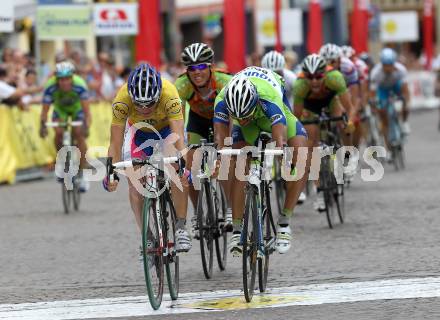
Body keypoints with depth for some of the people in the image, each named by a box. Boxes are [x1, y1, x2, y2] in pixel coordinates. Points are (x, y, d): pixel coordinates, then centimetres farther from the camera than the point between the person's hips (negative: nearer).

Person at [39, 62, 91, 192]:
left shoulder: (79, 85, -37)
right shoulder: (51, 86, -33)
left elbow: (87, 111, -37)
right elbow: (45, 110, -29)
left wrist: (87, 126, -54)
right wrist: (43, 125, -47)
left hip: (77, 107, -1)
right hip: (60, 108, 1)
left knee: (79, 135, -20)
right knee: (58, 133, -24)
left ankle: (82, 175, -11)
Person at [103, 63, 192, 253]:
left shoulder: (169, 96, -40)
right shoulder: (122, 101, -36)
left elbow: (178, 137, -45)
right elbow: (116, 143, -35)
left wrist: (183, 164, -60)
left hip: (167, 127, -2)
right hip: (141, 132, 2)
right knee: (134, 184, -13)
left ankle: (181, 228, -20)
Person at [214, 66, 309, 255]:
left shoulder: (269, 98, -45)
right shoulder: (222, 100, -37)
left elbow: (281, 141, -53)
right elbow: (220, 139, -40)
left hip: (273, 115, -2)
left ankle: (284, 222, -11)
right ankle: (237, 230, -10)